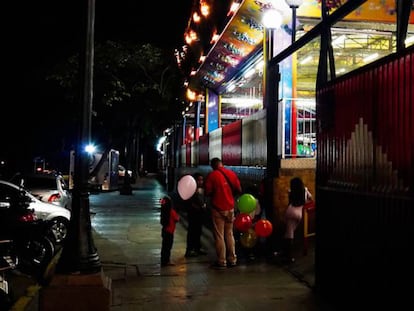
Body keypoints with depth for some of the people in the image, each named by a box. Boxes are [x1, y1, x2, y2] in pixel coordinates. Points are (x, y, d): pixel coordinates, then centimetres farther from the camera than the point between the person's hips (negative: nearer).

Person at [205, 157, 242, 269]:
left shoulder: (211, 175, -10)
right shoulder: (231, 173, 2)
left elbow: (208, 192, -11)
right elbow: (239, 190, 4)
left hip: (218, 208, -4)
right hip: (230, 208, 4)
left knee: (219, 235, 3)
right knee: (229, 234, 14)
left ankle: (221, 261, 6)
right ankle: (232, 260, 18)